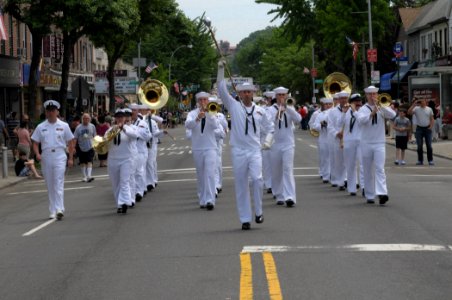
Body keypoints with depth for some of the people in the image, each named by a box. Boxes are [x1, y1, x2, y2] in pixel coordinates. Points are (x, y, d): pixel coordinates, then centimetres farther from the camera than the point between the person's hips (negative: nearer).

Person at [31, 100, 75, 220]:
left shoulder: (63, 126, 4)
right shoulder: (40, 127, 8)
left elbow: (70, 142, 6)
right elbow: (35, 143, 9)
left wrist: (70, 158, 1)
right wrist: (37, 154, -9)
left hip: (59, 157, -3)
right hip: (46, 157, 3)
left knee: (58, 183, -13)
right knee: (50, 185, 8)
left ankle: (59, 209, -19)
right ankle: (53, 211, 15)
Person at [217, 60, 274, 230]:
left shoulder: (260, 111, 10)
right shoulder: (234, 106, 5)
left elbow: (269, 127, 22)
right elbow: (221, 89, -4)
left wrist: (268, 141, 4)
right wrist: (221, 69, -10)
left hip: (255, 150, 1)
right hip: (238, 151, 0)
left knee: (257, 179, -18)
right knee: (241, 186, 1)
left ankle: (258, 212, 1)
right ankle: (245, 219, 8)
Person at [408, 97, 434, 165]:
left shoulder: (429, 109, 6)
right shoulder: (416, 109, 1)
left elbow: (432, 119, 7)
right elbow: (409, 112, -15)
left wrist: (431, 126, -8)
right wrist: (414, 104, -16)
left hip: (427, 128, 1)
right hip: (419, 128, 0)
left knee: (429, 145, 0)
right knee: (419, 146, 2)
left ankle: (430, 160, 5)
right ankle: (420, 160, 8)